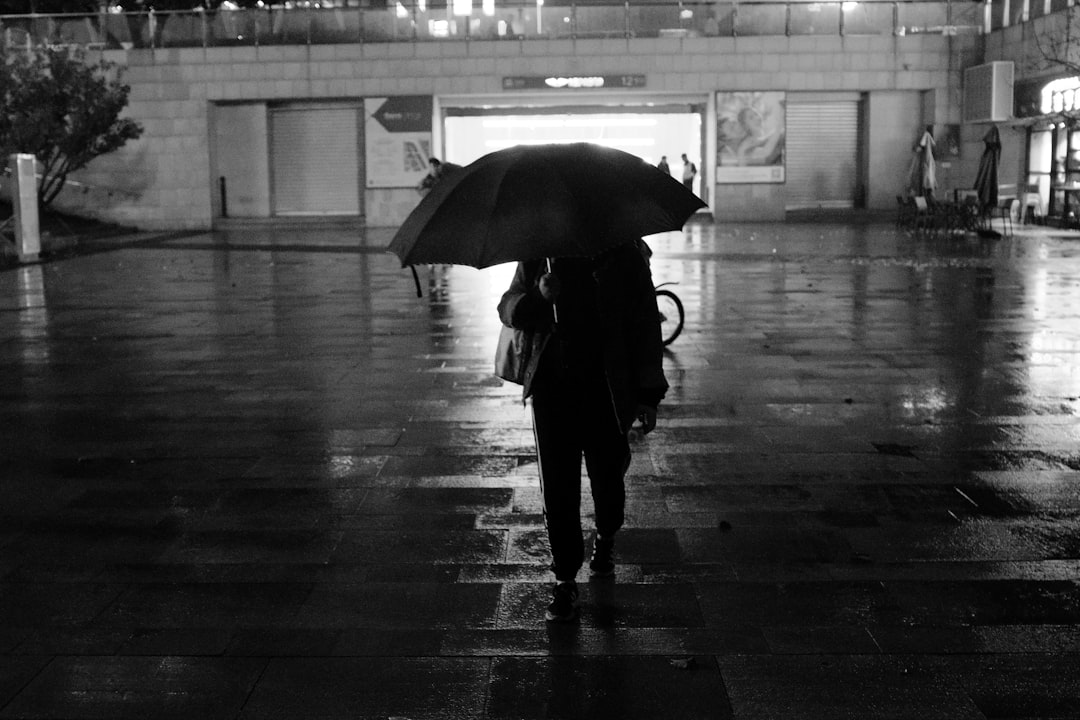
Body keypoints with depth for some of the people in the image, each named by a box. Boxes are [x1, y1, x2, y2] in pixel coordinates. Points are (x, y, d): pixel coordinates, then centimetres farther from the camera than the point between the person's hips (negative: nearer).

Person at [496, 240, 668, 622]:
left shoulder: (624, 253, -2)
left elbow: (646, 323, 0)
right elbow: (507, 308, 8)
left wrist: (648, 393, -4)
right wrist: (537, 296, -16)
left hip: (606, 388, -1)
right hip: (551, 386, 1)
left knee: (607, 476, 13)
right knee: (556, 486, 0)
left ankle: (605, 540, 44)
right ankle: (564, 579, 11)